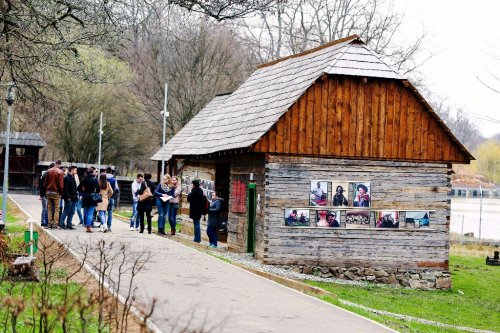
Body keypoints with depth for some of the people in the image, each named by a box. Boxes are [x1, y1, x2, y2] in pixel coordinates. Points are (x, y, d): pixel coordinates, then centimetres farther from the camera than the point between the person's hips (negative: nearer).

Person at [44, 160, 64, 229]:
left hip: (48, 192, 4)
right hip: (56, 192, -4)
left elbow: (45, 182, 7)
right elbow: (61, 184, -13)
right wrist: (61, 193, -1)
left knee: (49, 208, 10)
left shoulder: (48, 171, 3)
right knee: (56, 209, 1)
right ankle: (55, 224, -4)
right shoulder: (60, 172, -11)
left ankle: (49, 223, 9)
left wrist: (46, 190, 14)